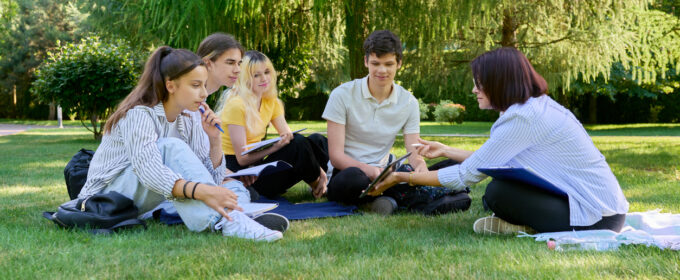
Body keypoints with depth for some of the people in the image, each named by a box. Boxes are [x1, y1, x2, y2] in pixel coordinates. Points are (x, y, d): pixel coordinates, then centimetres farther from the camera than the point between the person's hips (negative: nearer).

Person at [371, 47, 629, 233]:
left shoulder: (524, 118, -19)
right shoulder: (538, 105, 10)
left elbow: (467, 175, -15)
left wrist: (402, 177, -6)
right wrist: (446, 151, 24)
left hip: (597, 217, -10)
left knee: (497, 192, -22)